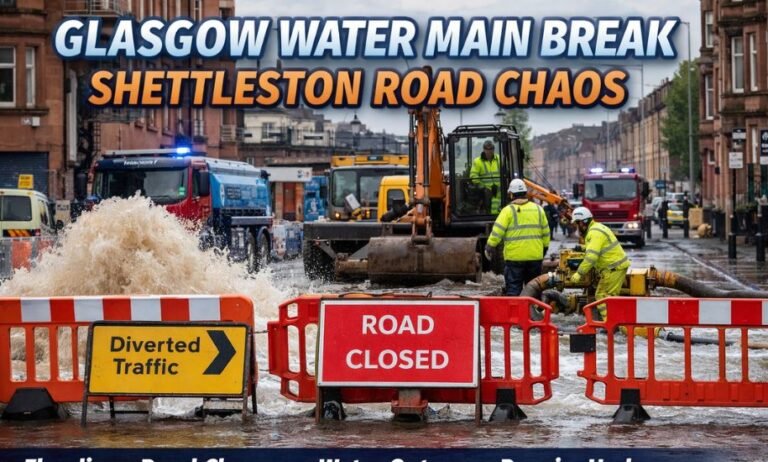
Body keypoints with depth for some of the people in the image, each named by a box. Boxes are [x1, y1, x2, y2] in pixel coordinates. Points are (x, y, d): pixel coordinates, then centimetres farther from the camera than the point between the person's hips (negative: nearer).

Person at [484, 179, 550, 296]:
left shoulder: (508, 210, -7)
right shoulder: (538, 209, 7)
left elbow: (497, 231, -12)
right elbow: (545, 232, 14)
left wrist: (489, 247, -2)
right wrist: (545, 247, 27)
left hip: (514, 257, -4)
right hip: (535, 256, 4)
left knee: (513, 290, 0)